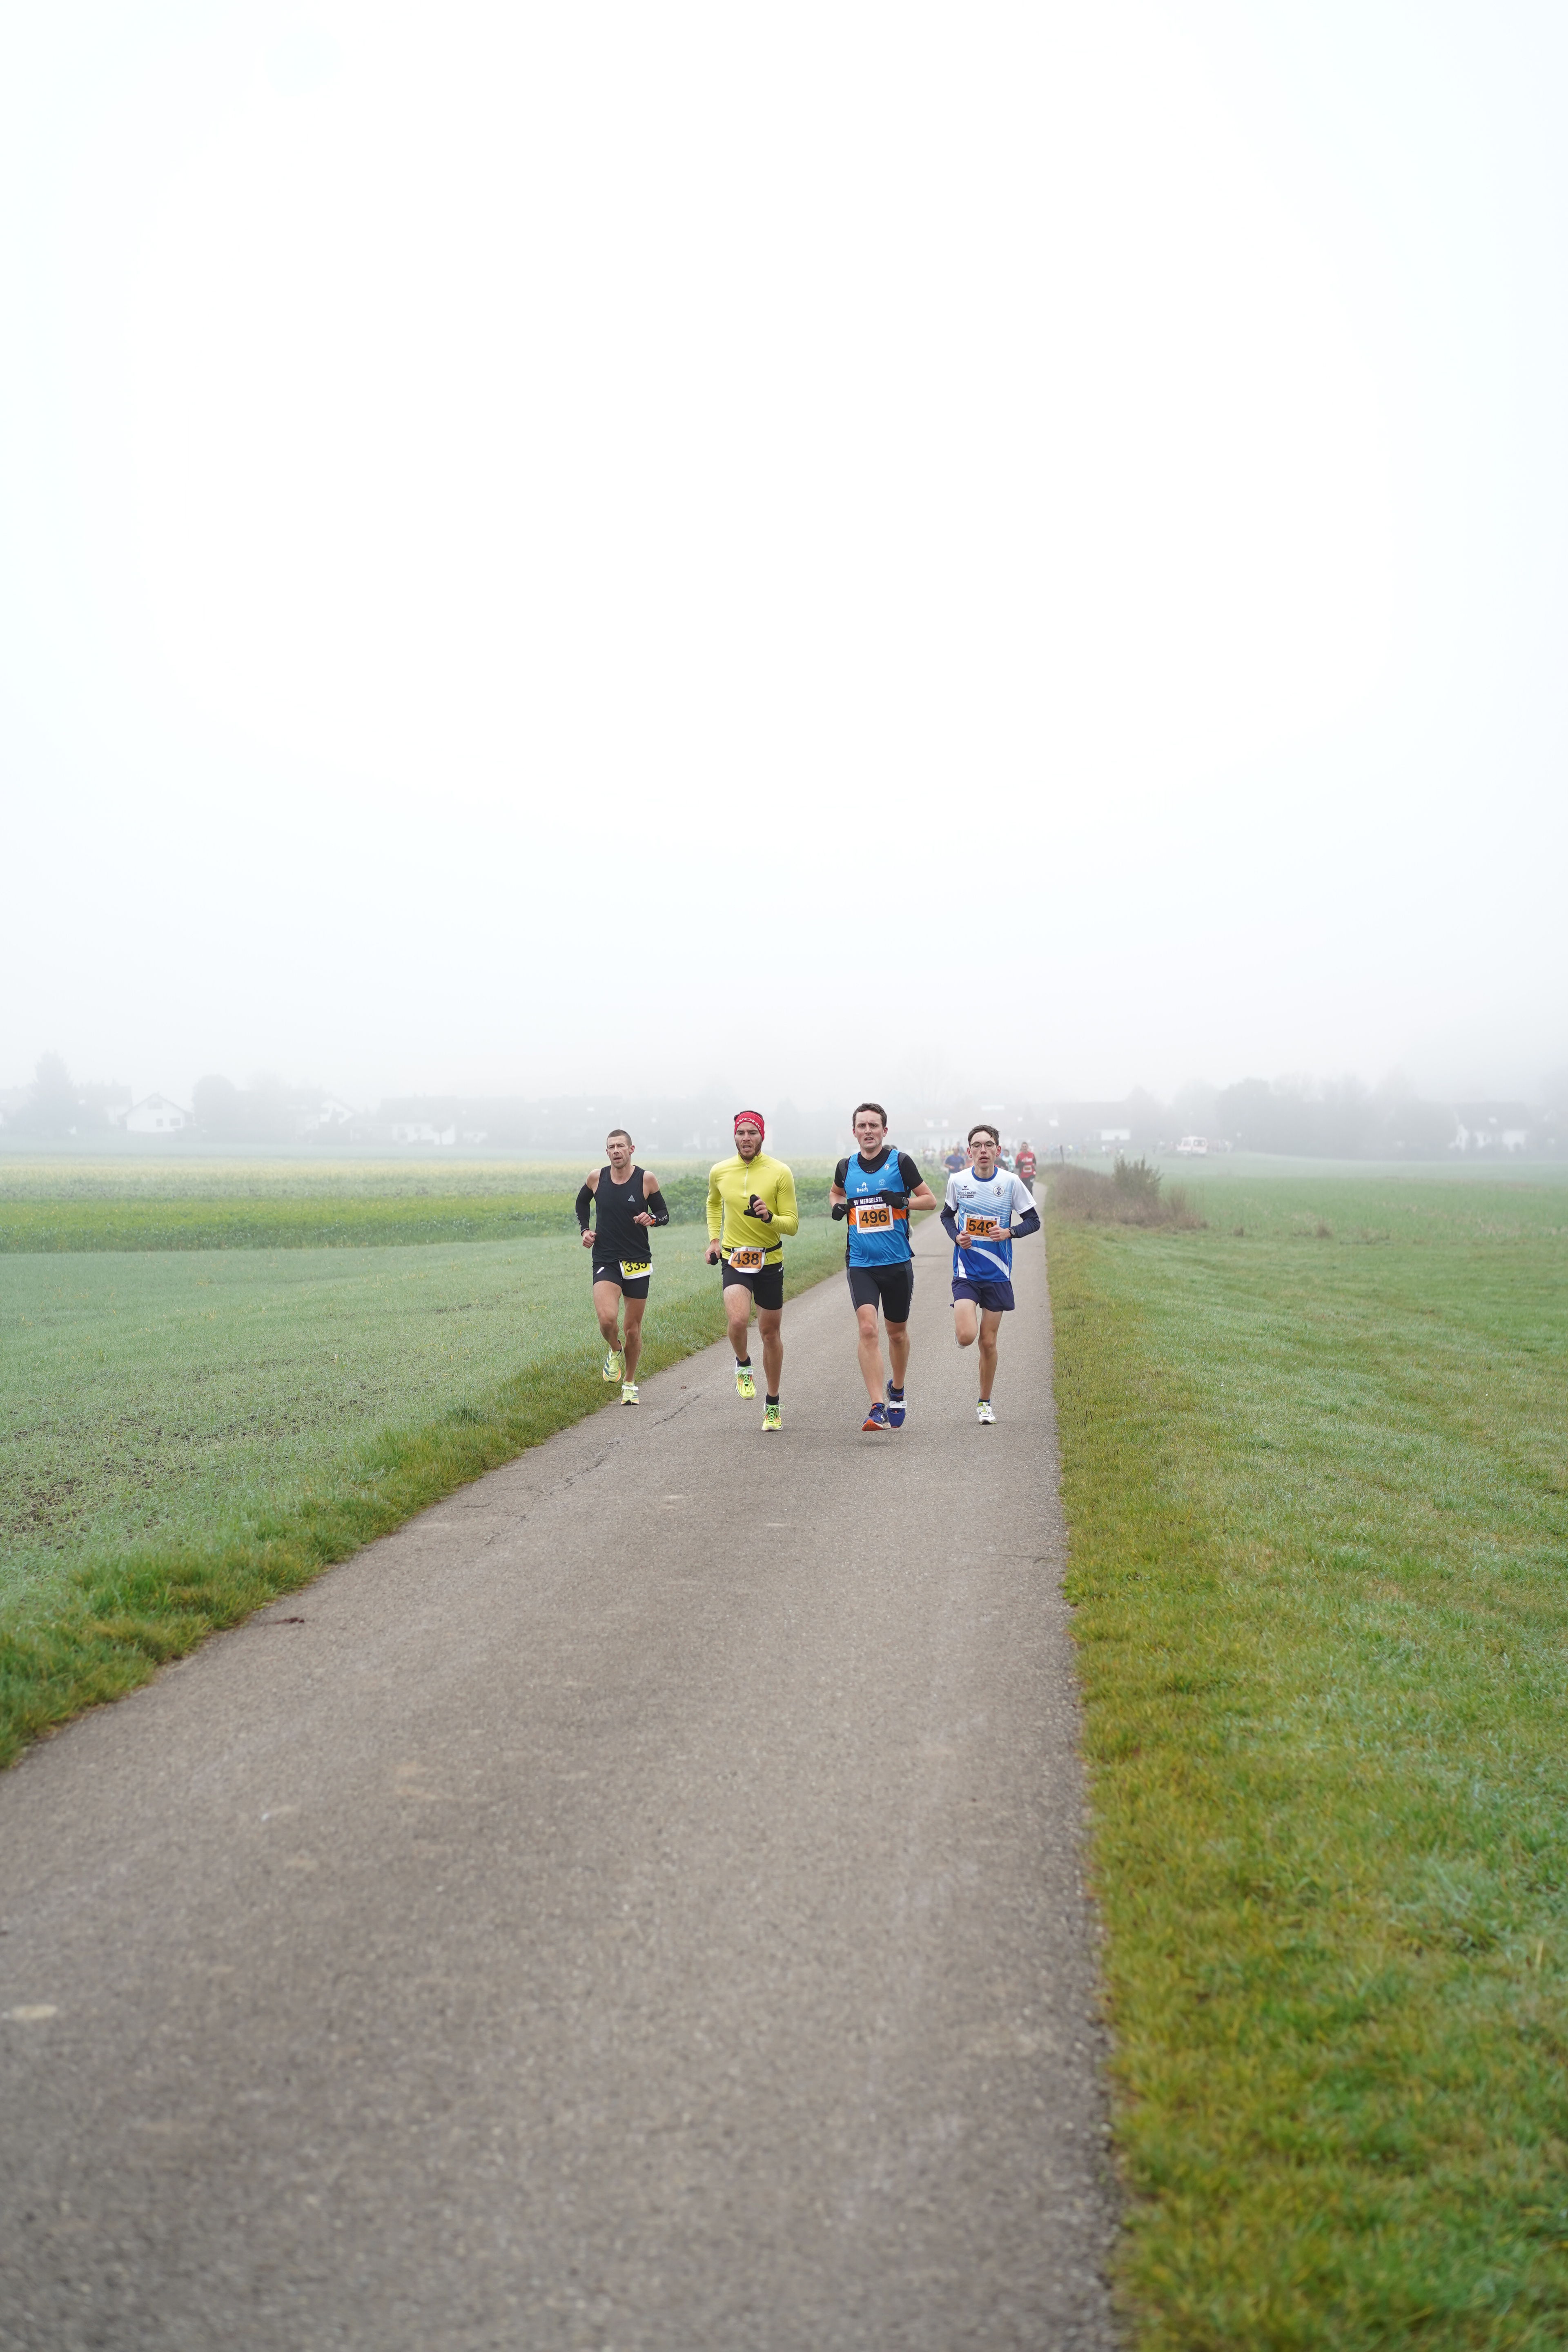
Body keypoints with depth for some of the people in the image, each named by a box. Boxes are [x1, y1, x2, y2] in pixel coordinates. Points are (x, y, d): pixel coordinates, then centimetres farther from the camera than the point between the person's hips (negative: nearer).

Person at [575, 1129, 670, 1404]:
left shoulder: (646, 1179, -5)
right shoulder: (596, 1179, -1)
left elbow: (664, 1214, 5)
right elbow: (582, 1201, 21)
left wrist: (652, 1218, -17)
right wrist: (585, 1229, 7)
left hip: (638, 1262, 0)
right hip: (605, 1261, 0)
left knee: (633, 1328, 7)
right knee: (607, 1319, -22)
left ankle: (630, 1383, 27)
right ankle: (614, 1350, 12)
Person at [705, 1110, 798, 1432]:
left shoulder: (780, 1173, -9)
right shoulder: (719, 1172, -1)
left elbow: (793, 1224, -8)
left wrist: (769, 1218, -27)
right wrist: (714, 1238, 14)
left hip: (770, 1262, 0)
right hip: (734, 1261, 0)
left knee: (770, 1333, 9)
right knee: (738, 1320, -25)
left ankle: (773, 1404, 27)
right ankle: (743, 1365, 8)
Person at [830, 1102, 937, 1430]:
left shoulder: (900, 1162, -3)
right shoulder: (846, 1167, 5)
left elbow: (931, 1200, 3)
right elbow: (836, 1191, 26)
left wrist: (903, 1201, -16)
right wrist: (838, 1206, 4)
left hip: (898, 1263, 0)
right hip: (860, 1264, 0)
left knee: (897, 1332, 13)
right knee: (868, 1329, -16)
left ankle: (896, 1391, 40)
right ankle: (878, 1408, -19)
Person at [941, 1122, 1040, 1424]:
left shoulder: (1011, 1183, -5)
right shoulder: (958, 1181, -2)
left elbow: (1034, 1221, 3)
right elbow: (947, 1214, 15)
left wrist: (1010, 1232, -16)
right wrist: (956, 1237, -5)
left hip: (998, 1275, 0)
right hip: (966, 1272, 0)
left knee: (988, 1342, 5)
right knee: (966, 1337, -16)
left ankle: (984, 1402, 22)